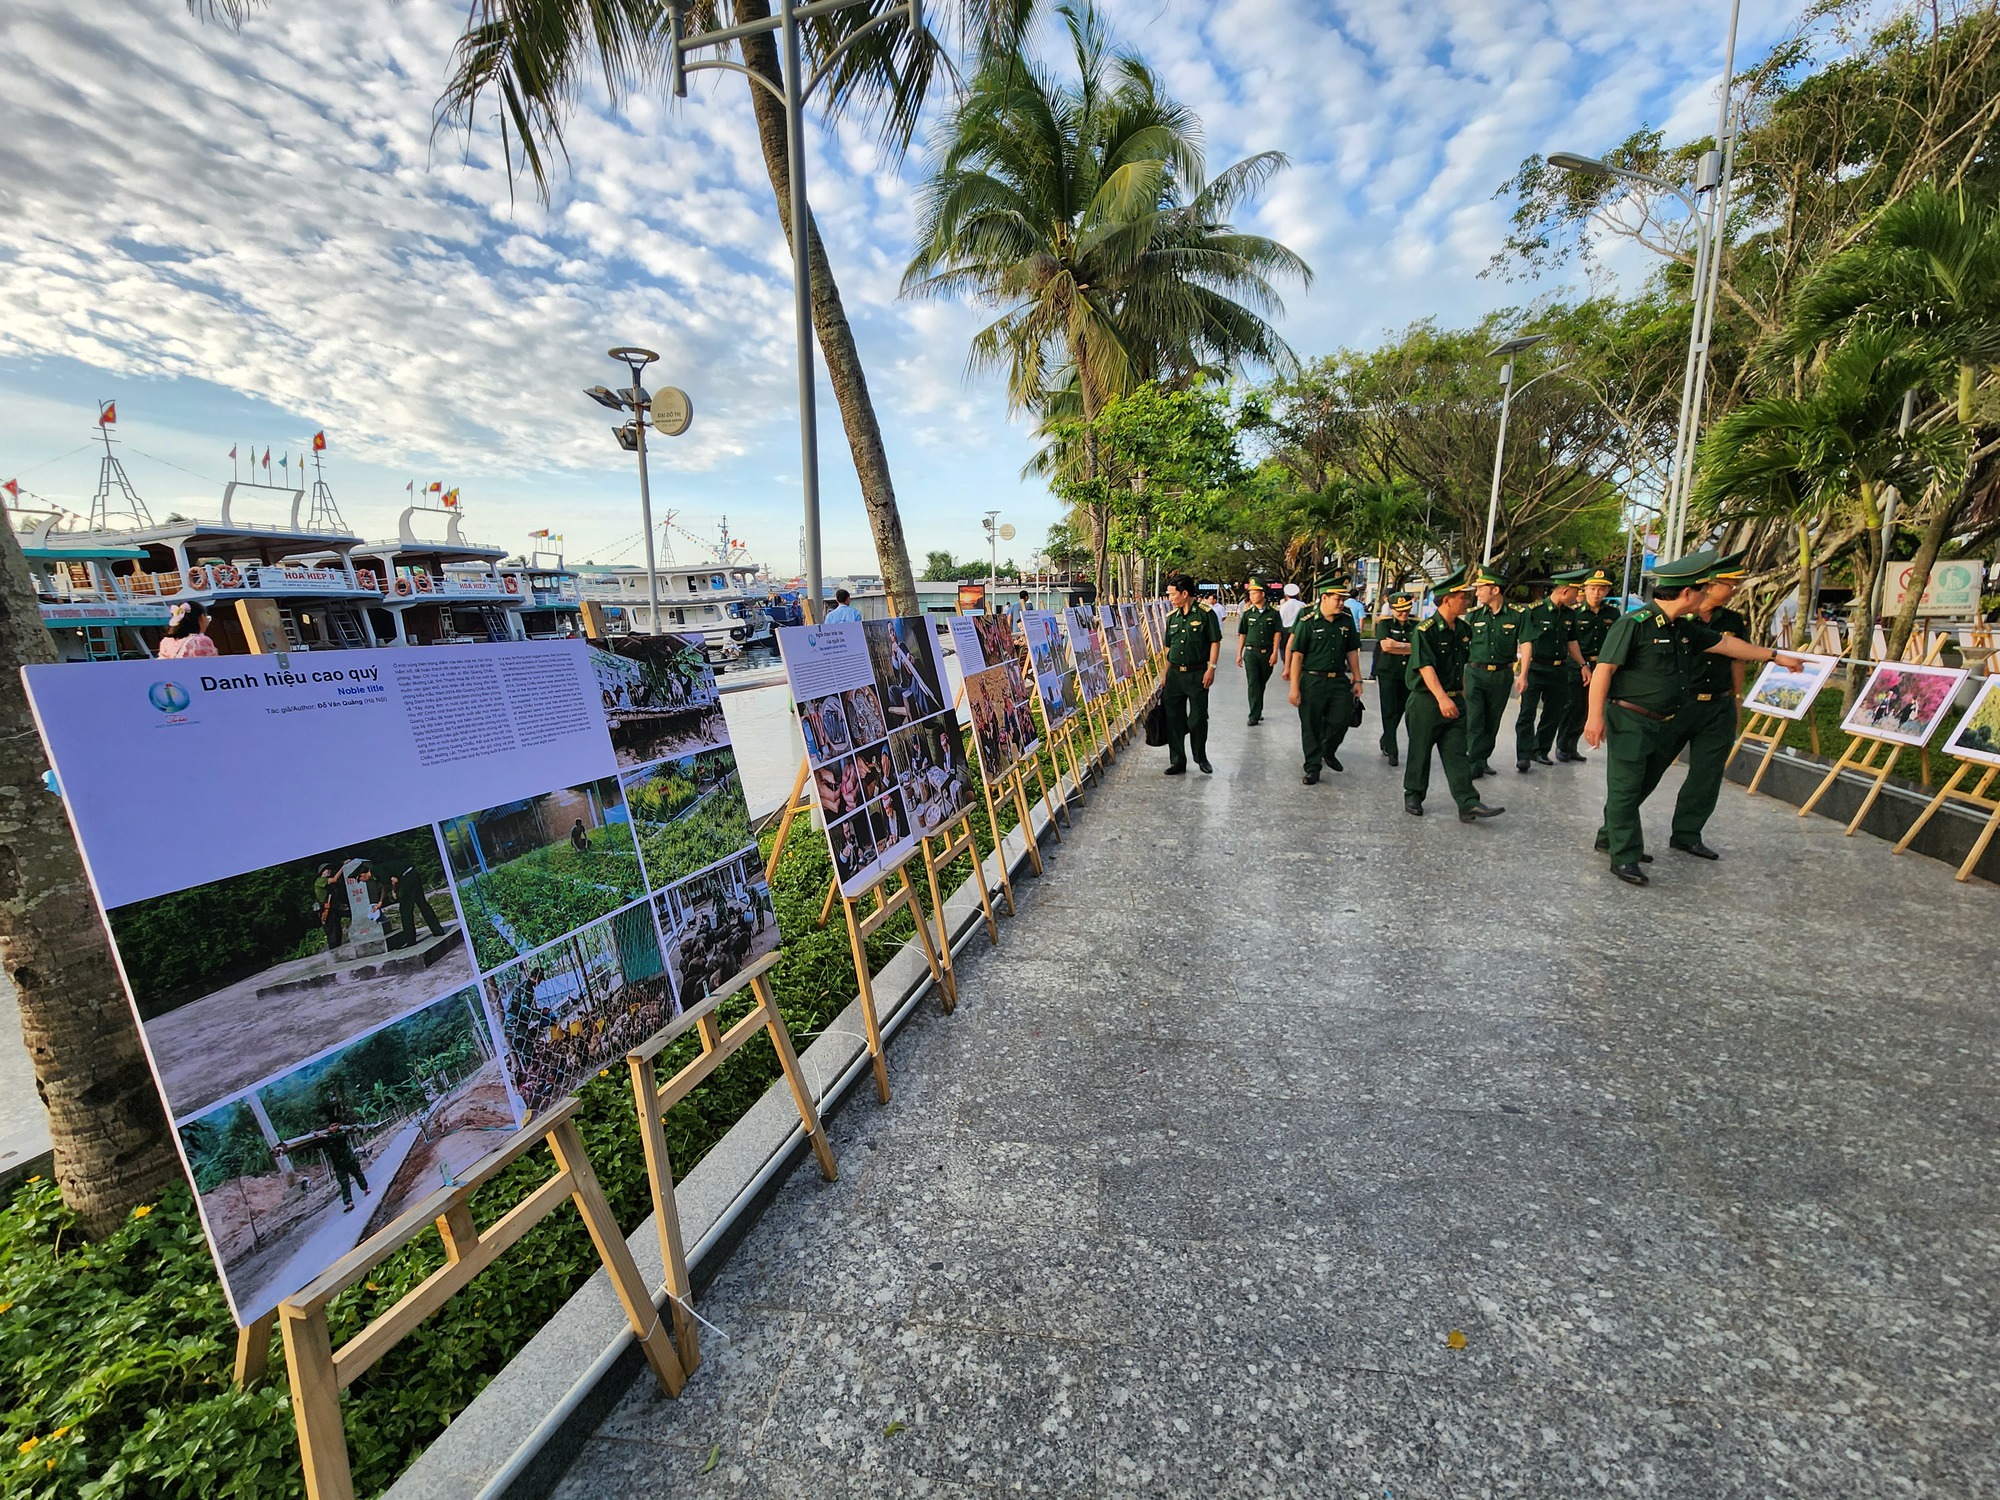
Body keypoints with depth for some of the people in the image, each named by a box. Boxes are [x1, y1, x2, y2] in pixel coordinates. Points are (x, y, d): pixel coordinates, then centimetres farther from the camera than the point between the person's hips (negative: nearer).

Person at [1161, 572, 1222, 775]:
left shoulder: (1205, 613, -7)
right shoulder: (1171, 616, 9)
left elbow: (1215, 642, -5)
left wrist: (1211, 668, -13)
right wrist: (1165, 675, 13)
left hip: (1197, 673, -5)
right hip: (1174, 673, 5)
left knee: (1198, 718, 2)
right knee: (1174, 718, 5)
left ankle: (1201, 758, 22)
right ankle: (1177, 761, 15)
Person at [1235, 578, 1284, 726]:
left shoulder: (1273, 613, 1)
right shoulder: (1247, 613, 4)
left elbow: (1277, 633, 1)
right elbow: (1242, 634, 8)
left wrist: (1274, 653, -6)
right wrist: (1239, 654, 6)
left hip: (1267, 653, 0)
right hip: (1251, 653, 0)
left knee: (1262, 683, 11)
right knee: (1253, 683, -8)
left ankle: (1258, 711, 25)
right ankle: (1254, 715, -9)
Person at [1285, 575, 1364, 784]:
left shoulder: (1347, 620, 5)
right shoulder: (1308, 622, -8)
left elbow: (1352, 652, 13)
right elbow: (1297, 655, -8)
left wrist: (1357, 680, 11)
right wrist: (1294, 687, -12)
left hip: (1339, 680, 4)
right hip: (1312, 681, -4)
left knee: (1341, 721, 5)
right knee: (1311, 726, 3)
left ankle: (1328, 752, 35)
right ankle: (1313, 767, 16)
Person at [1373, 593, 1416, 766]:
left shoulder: (1415, 626, 7)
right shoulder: (1384, 623, -1)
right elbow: (1384, 647, -14)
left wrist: (1397, 645, -13)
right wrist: (1407, 646, -9)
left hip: (1408, 674, 3)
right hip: (1388, 674, -3)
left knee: (1400, 710, 9)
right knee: (1389, 711, -3)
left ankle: (1385, 743, 29)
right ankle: (1391, 751, 3)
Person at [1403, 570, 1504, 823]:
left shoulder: (1464, 630, 9)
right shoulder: (1425, 630, -14)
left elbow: (1461, 664, 20)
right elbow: (1425, 667, -22)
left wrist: (1461, 693, 18)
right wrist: (1441, 698, -30)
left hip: (1455, 701, 6)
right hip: (1426, 701, -6)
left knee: (1457, 754, 2)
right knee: (1420, 752, 6)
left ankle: (1469, 804, -1)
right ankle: (1413, 797, 21)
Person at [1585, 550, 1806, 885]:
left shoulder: (1685, 628, 13)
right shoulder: (1634, 625, -15)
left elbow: (1725, 643, 28)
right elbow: (1604, 669, -19)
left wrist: (1775, 656, 35)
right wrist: (1595, 716, -24)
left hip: (1664, 724, 9)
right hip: (1629, 722, -9)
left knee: (1643, 785, 15)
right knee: (1625, 788, -5)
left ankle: (1611, 837, 27)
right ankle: (1624, 857, 0)